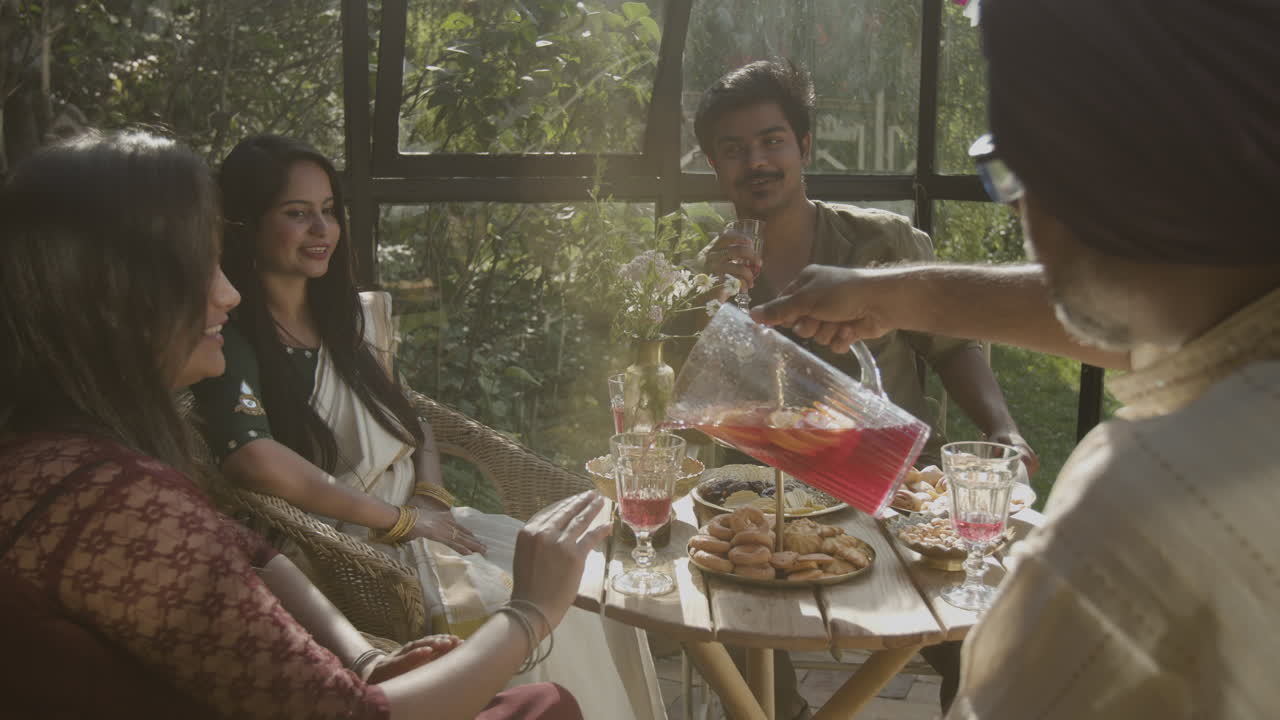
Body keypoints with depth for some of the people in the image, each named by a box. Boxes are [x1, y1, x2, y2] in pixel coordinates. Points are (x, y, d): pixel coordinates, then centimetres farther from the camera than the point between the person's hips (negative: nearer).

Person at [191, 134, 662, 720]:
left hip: (418, 523, 7)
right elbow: (253, 458, -28)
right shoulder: (231, 344, -11)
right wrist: (400, 518, -20)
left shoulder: (356, 316, 12)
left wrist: (431, 494, -1)